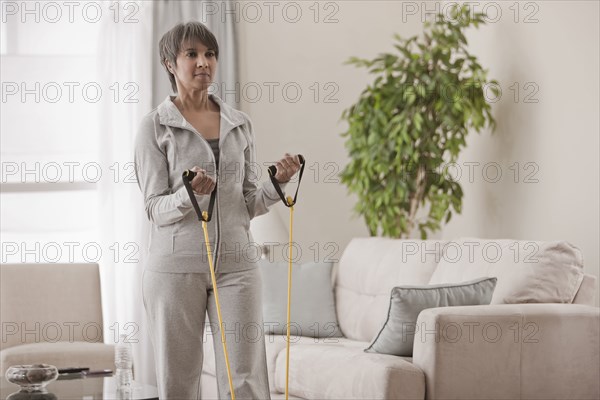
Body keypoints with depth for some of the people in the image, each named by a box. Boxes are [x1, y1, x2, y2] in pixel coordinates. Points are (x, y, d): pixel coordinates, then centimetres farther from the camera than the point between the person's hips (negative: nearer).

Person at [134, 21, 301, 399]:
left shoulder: (240, 124, 11)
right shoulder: (155, 126, 0)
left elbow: (250, 204, 12)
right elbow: (156, 209, -5)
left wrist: (278, 182, -7)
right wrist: (189, 194, -24)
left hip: (236, 264, 3)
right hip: (176, 265, -3)